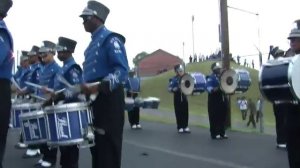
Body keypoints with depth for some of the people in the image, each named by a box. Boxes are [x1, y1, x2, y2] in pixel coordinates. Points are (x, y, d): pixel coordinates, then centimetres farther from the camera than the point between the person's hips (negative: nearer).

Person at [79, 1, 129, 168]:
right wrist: (85, 89, 14)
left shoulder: (111, 39, -11)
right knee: (96, 145, 15)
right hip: (95, 100, 9)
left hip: (109, 99, -9)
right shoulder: (92, 43, 18)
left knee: (108, 147, -4)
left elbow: (122, 70, -22)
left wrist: (100, 86, -32)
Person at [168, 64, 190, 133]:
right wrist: (176, 88, -29)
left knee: (185, 112, 5)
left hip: (184, 97, 4)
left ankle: (185, 127, 13)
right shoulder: (173, 79, -7)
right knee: (179, 113, -1)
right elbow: (169, 89, -14)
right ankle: (180, 127, 6)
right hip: (177, 97, -4)